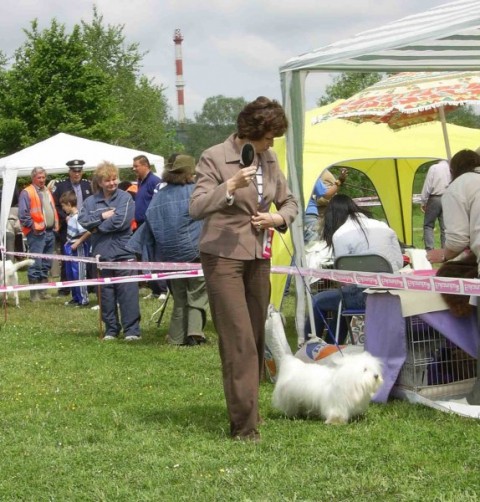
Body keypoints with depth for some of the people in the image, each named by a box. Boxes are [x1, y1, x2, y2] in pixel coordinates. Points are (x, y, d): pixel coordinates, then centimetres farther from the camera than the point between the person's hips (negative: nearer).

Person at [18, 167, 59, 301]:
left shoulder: (47, 192, 19)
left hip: (50, 233, 8)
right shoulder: (27, 193, -6)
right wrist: (33, 226, -14)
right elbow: (23, 214, -12)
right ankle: (34, 294, -8)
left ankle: (42, 291, 19)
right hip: (37, 234, -8)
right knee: (36, 264, -10)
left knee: (46, 265, 12)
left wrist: (56, 224, 15)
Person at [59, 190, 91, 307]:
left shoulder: (78, 217, -20)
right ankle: (75, 297, 27)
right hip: (70, 248, 10)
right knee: (70, 274, 17)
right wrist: (68, 221, 10)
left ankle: (83, 299, 4)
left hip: (78, 249, -10)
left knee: (79, 274, -3)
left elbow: (88, 232, -28)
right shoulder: (71, 216, 9)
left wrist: (78, 242, -21)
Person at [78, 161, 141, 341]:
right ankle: (111, 329, 17)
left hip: (123, 252, -4)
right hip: (102, 253, 4)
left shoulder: (125, 198, 0)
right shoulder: (91, 201, 11)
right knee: (106, 293, 8)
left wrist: (97, 226, -4)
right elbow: (82, 220, -3)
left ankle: (132, 329, -3)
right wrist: (102, 216, -12)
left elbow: (121, 221, -13)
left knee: (127, 291, -6)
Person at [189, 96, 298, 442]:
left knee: (256, 337, 10)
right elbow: (197, 208, -16)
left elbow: (289, 202, 20)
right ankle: (244, 424, -12)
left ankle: (249, 409, 23)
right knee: (239, 341, -12)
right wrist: (231, 186, -29)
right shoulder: (215, 158, -8)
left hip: (259, 258, 7)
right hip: (224, 256, -7)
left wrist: (278, 218, -2)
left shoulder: (269, 160, 10)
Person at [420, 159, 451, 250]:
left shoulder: (434, 168, -4)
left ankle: (429, 249, -5)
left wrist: (424, 202, 2)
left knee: (428, 225, 7)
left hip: (434, 199, -3)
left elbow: (427, 186, -5)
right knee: (445, 227, 7)